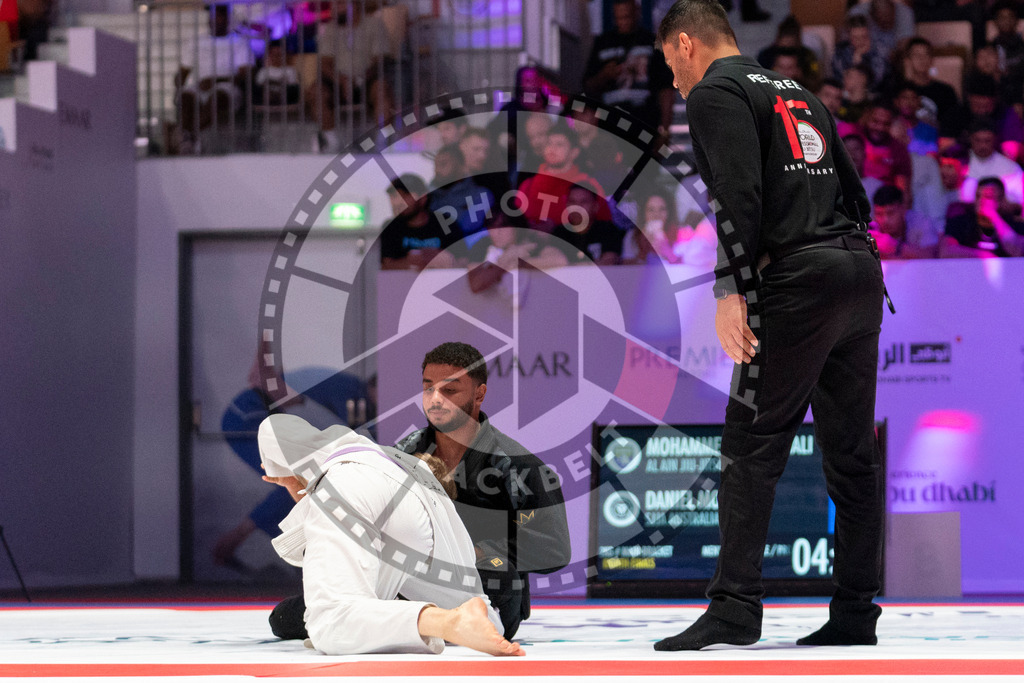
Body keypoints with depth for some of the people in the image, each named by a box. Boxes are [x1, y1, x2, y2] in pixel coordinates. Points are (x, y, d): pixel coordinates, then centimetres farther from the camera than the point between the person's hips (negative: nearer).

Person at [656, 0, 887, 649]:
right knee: (853, 451, 8)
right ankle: (857, 615, 10)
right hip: (861, 270, 8)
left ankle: (736, 608, -12)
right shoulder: (797, 91, 26)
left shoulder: (715, 92, 0)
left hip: (798, 279, -8)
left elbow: (739, 196, -14)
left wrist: (731, 290, -15)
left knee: (752, 447, -7)